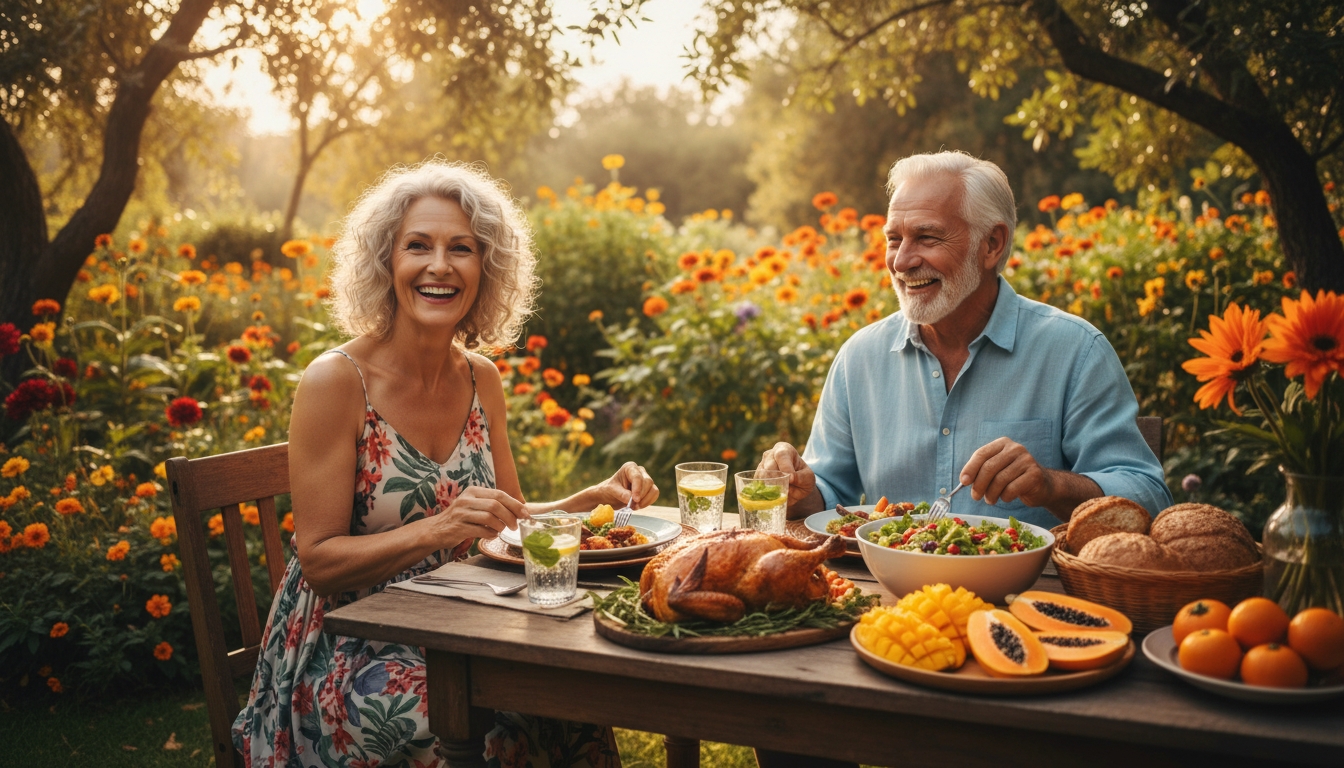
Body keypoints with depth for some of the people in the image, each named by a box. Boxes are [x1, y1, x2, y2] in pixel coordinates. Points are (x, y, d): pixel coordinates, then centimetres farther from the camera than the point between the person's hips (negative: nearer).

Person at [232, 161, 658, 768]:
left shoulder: (480, 378, 5)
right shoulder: (335, 382, -13)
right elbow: (319, 562, -12)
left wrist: (596, 497, -2)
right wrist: (436, 531, -26)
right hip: (346, 653, -5)